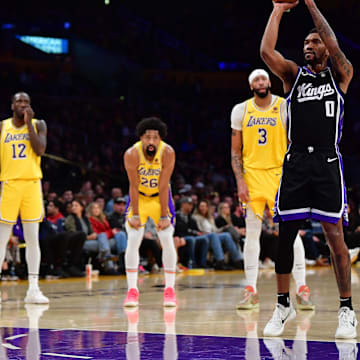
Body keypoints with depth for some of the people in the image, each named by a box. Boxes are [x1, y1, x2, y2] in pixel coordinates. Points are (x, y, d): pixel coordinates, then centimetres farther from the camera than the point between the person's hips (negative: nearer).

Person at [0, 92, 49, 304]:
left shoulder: (38, 125, 7)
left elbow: (40, 150, -10)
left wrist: (28, 122, -7)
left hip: (32, 184, 1)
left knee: (33, 238, 2)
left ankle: (34, 289, 5)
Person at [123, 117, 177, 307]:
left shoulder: (168, 153, -26)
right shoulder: (132, 154, -26)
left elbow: (163, 187, -22)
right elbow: (134, 186, -21)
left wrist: (164, 216, -20)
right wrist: (135, 215, -20)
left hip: (160, 197, 0)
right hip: (139, 196, 0)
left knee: (167, 239, -8)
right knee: (133, 240, -9)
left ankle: (169, 289, 0)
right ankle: (132, 290, -3)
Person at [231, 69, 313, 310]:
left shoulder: (285, 107, -1)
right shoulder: (241, 110, 6)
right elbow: (236, 150, 8)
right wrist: (240, 181, -2)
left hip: (280, 174, -2)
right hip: (252, 175, 2)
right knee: (252, 233, 1)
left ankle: (302, 289, -3)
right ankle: (251, 291, 5)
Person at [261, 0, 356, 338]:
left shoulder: (340, 75, 9)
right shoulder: (293, 74, 13)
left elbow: (335, 47, -10)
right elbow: (266, 51, -5)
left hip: (327, 162, -2)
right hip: (295, 162, 2)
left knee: (335, 236, -4)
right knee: (284, 235, 2)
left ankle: (346, 310, 3)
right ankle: (283, 305, 15)